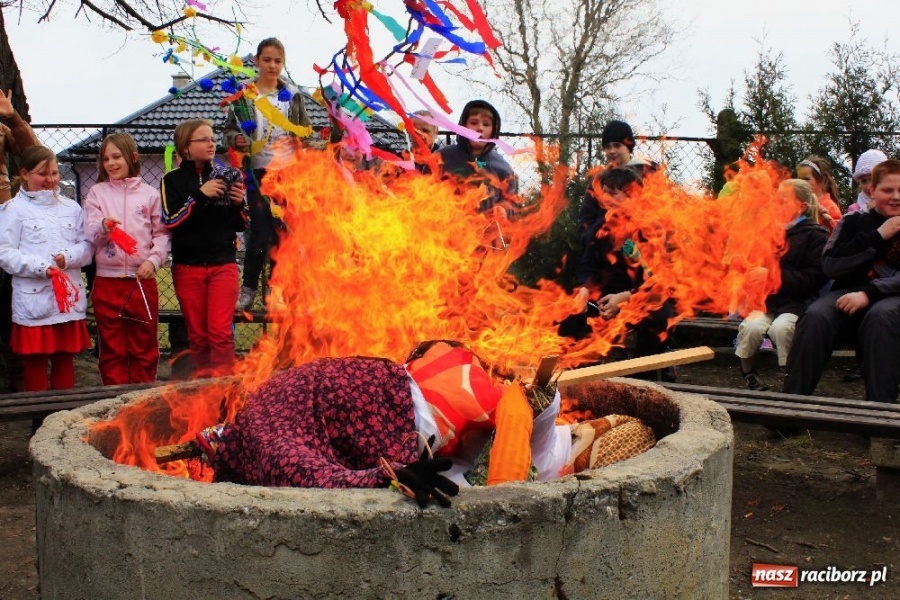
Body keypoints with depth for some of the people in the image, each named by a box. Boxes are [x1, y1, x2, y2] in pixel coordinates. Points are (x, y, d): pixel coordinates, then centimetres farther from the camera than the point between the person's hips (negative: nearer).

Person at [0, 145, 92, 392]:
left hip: (70, 297, 4)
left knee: (65, 357, 11)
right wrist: (41, 267, -19)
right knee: (35, 360, 4)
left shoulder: (71, 207, 11)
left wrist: (68, 257, -13)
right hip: (34, 300, -3)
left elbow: (86, 246, 7)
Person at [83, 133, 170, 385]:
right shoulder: (97, 193, 7)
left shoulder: (149, 194, 6)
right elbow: (89, 233, -2)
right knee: (112, 350, 5)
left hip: (143, 280, 0)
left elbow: (162, 234, 5)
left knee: (144, 348, 7)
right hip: (107, 281, 0)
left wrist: (153, 260, -11)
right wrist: (103, 226, -23)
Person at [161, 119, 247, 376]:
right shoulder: (173, 179, 1)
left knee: (220, 332, -8)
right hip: (187, 267, -1)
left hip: (223, 265, 1)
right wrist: (200, 194, -20)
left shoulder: (225, 175, 8)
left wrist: (240, 202, -9)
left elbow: (242, 224, 11)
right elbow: (171, 221, -13)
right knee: (197, 335, 6)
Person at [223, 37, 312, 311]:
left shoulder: (292, 96, 10)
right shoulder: (244, 94, 4)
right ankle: (248, 288, 9)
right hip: (258, 173, -2)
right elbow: (229, 130, 5)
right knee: (261, 234, -6)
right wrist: (236, 140, -16)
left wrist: (302, 141, -6)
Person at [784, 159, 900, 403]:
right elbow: (830, 265, -1)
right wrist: (877, 236, -4)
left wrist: (869, 293, -19)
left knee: (880, 317, -37)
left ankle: (879, 406, -36)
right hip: (848, 293, 1)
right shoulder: (854, 221, 14)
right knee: (815, 317, -30)